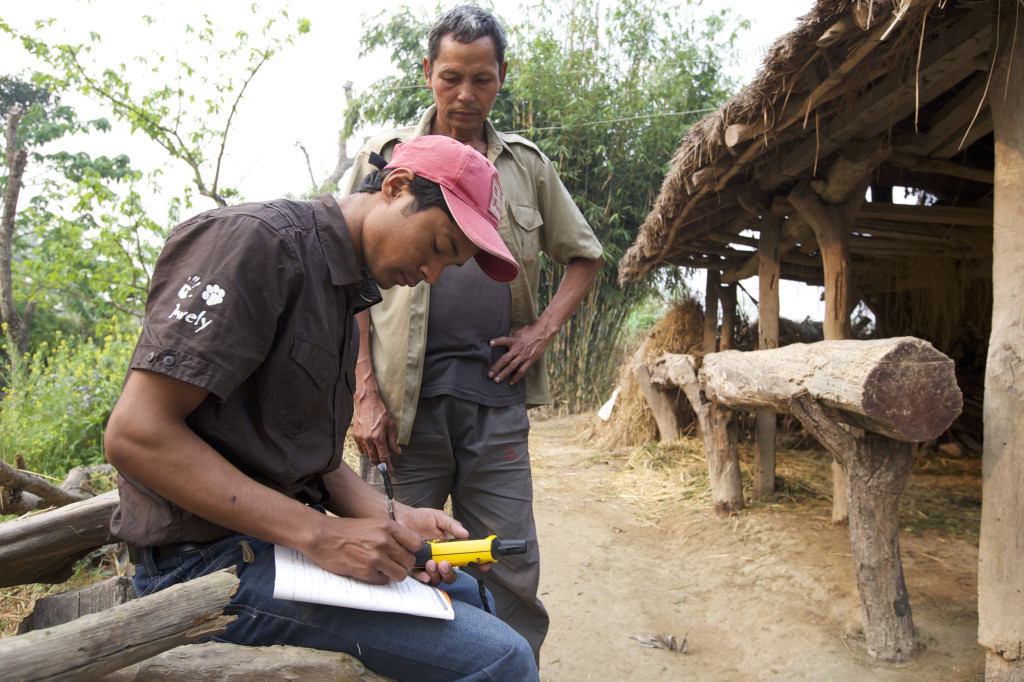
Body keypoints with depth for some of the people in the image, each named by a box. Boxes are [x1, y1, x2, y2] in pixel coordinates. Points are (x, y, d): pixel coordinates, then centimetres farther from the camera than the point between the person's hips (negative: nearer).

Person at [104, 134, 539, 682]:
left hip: (291, 534, 10)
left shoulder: (343, 289, 14)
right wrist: (319, 534, -24)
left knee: (464, 592, 22)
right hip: (211, 552, -9)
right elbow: (135, 434, -23)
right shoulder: (259, 240, -16)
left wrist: (390, 518, -3)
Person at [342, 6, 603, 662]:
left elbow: (584, 256, 23)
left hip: (497, 394, 2)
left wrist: (544, 328, 5)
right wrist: (365, 393, -7)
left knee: (512, 574, 7)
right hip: (404, 395, -1)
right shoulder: (385, 155, 7)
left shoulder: (528, 165, 14)